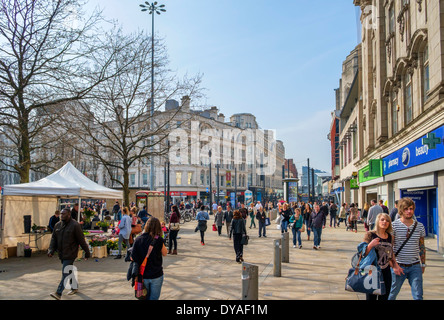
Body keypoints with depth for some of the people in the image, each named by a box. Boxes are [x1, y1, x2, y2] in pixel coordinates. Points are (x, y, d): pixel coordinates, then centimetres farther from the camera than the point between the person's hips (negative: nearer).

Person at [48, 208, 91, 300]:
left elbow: (81, 240, -10)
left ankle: (59, 293, -10)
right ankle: (75, 287, 34)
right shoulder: (57, 225, 7)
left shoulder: (75, 225, -13)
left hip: (70, 254, -7)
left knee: (65, 273, -9)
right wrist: (51, 250, -5)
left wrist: (87, 252, -6)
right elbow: (53, 239, 9)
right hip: (61, 254, 7)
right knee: (69, 271, 18)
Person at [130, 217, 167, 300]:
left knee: (144, 297, 20)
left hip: (143, 275, 2)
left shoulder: (138, 239, -9)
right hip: (156, 275, -2)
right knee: (154, 298, 11)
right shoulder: (158, 240, -15)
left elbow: (132, 258, -7)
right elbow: (164, 253, 1)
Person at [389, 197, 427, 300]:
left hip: (415, 266, 3)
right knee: (392, 295, 8)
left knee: (418, 296, 1)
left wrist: (423, 264, 15)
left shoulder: (420, 226, 4)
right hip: (399, 266, -2)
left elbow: (422, 247, 15)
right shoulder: (394, 225, -7)